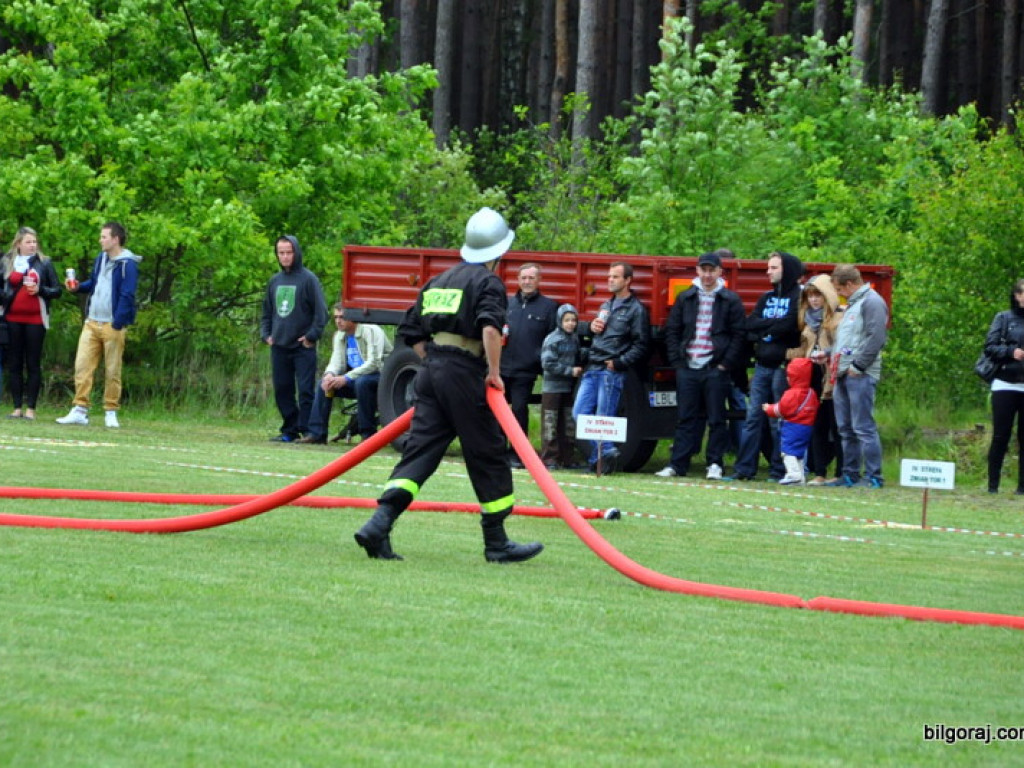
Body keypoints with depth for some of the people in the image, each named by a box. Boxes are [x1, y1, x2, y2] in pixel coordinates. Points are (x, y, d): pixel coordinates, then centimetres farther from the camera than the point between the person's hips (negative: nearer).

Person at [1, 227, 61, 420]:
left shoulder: (44, 263, 6)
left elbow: (57, 290, 5)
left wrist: (40, 290, -11)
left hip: (35, 319, -2)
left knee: (33, 364, -2)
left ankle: (31, 408, -1)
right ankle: (17, 407, 4)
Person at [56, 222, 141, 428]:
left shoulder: (127, 264, -10)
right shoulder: (101, 259, 14)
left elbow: (126, 296, -15)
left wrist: (117, 324, -20)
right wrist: (77, 287, 5)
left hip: (113, 325, -7)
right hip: (92, 323, 7)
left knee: (112, 371, 1)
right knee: (82, 365, 0)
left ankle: (111, 413, 9)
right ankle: (80, 410, 2)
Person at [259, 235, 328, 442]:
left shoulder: (308, 279, -4)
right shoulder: (275, 281, 14)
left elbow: (321, 311, -5)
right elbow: (267, 312, 23)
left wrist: (312, 336, -10)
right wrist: (265, 334, 11)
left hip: (303, 347, -6)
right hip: (279, 346, 6)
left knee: (305, 391, -7)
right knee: (282, 392, 7)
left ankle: (307, 430, -6)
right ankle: (290, 430, 14)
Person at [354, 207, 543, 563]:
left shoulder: (440, 280, 20)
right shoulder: (487, 281, -3)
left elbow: (411, 332, 21)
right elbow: (490, 326, -21)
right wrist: (494, 372, -14)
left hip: (431, 371, 7)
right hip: (465, 374, -7)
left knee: (419, 450, 2)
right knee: (487, 456, 4)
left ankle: (379, 525, -15)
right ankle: (497, 543, 10)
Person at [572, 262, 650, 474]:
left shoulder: (635, 309, -1)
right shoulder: (606, 306, 23)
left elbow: (640, 346, -6)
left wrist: (619, 363, -14)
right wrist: (591, 327, 8)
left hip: (612, 371, -8)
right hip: (592, 369, 8)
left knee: (603, 418, -6)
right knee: (580, 413, 0)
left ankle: (598, 458, 3)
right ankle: (605, 451, 7)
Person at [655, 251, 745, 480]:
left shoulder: (731, 300, 2)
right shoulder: (685, 298, 11)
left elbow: (738, 335, 0)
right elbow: (672, 331, 13)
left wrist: (726, 364, -7)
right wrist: (676, 360, 3)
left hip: (715, 369, -3)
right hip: (688, 367, 3)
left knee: (716, 419, 0)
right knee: (686, 419, 5)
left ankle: (715, 464, 5)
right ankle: (677, 464, 6)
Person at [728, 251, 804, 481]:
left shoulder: (799, 296, -3)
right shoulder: (767, 297, 18)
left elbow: (789, 326, -15)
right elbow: (750, 324, 8)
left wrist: (763, 330, -2)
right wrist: (774, 324, -6)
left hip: (783, 365, -6)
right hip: (762, 365, 6)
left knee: (779, 421, -2)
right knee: (753, 417, 3)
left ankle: (780, 470, 3)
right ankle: (744, 468, 3)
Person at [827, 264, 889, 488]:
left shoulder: (872, 302, -9)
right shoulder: (851, 305, 22)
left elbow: (875, 338, -18)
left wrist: (857, 365, -18)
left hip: (860, 376, -10)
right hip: (843, 375, 10)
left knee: (863, 428, -10)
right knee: (846, 429, 12)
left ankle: (873, 476, -8)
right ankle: (850, 474, 18)